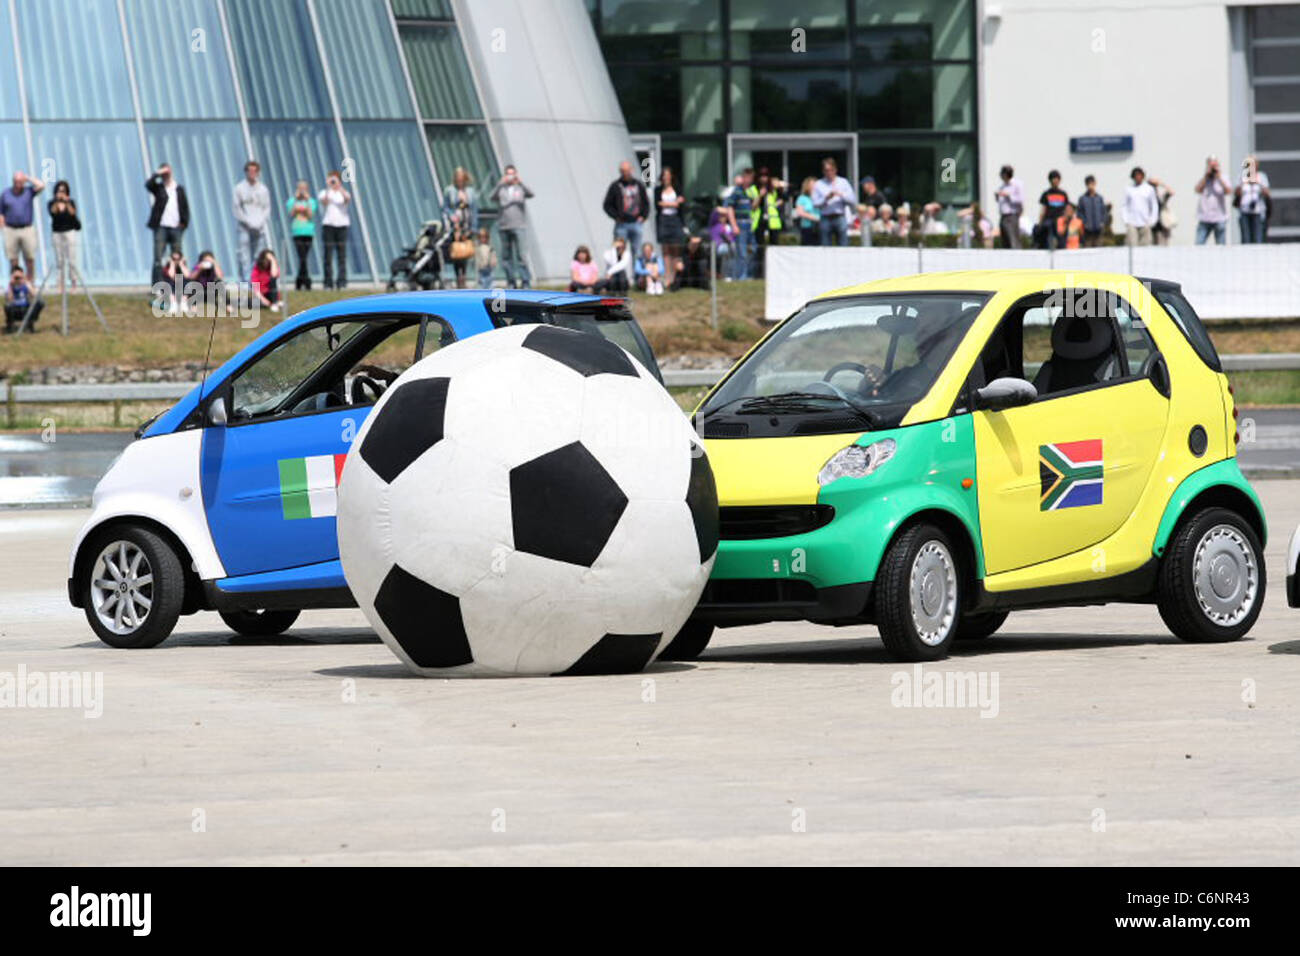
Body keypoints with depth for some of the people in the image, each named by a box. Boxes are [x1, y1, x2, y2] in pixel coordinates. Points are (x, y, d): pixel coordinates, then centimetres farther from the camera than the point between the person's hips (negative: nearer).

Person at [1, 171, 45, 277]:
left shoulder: (29, 191, 5)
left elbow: (41, 186, -14)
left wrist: (28, 178, -2)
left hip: (27, 229, 0)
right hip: (11, 230, 0)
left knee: (29, 259, 1)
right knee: (13, 260, 0)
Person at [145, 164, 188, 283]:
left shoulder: (179, 189, 12)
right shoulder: (158, 188, 6)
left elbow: (185, 206, 14)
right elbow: (148, 185, -15)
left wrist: (184, 222, 3)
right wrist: (157, 174, -13)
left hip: (176, 228, 3)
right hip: (161, 227, -3)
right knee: (158, 259, -9)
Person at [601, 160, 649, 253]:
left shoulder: (639, 185, 11)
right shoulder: (615, 186, 1)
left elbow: (646, 203, 19)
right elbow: (607, 205, 1)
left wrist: (643, 216, 5)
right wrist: (616, 217, -9)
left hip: (636, 223, 3)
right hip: (622, 225, -3)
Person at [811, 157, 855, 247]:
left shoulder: (843, 182, 10)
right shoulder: (818, 184, 6)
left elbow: (851, 199, 3)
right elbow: (815, 203, 0)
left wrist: (840, 194, -13)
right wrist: (826, 198, -16)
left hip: (840, 218, 1)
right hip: (826, 218, -1)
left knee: (843, 245, -2)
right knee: (825, 246, -1)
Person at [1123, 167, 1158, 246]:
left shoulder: (1149, 189, 6)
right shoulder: (1128, 190, 7)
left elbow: (1154, 206, 10)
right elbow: (1125, 206, 9)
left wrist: (1151, 221, 0)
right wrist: (1126, 221, -2)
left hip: (1145, 224, 0)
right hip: (1132, 224, 0)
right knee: (1132, 245, -12)